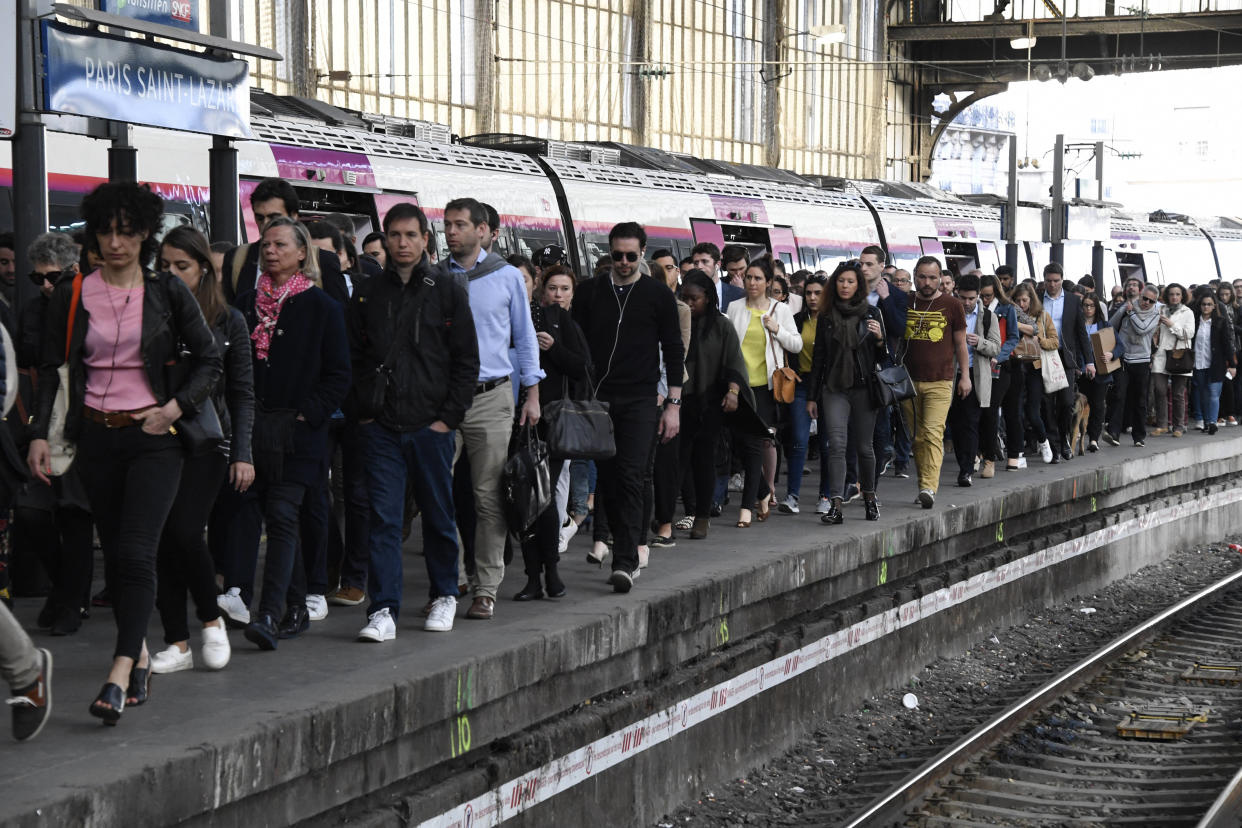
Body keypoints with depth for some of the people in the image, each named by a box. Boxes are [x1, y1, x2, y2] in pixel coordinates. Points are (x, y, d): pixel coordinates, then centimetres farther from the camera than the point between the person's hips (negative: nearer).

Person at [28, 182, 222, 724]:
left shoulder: (167, 292, 0)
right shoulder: (72, 295, 4)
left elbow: (209, 360, 6)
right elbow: (50, 368, 6)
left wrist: (177, 406, -8)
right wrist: (40, 434, -4)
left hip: (153, 437, -3)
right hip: (97, 437, 3)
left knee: (136, 551, -14)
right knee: (114, 553, 9)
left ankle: (119, 676, -19)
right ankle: (140, 656, 24)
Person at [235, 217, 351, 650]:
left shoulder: (322, 307, 0)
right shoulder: (247, 303, 13)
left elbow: (338, 375, -2)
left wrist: (307, 414, -11)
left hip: (299, 433, -5)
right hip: (257, 430, 5)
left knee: (282, 515, -15)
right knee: (279, 519, 9)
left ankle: (270, 615, -22)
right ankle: (296, 609, 19)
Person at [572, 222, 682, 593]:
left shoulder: (658, 294, 3)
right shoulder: (589, 291, 7)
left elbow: (674, 351, 5)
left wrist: (673, 404, 0)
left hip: (640, 400, -3)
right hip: (598, 398, 3)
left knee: (629, 476, -13)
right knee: (606, 477, 5)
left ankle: (625, 562, -17)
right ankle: (625, 548, 19)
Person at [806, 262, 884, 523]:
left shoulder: (871, 313, 4)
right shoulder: (826, 317, 9)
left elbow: (881, 355, 7)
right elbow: (819, 357, 13)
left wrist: (879, 338, -16)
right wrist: (812, 396, 11)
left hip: (864, 388, -1)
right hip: (834, 389, 1)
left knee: (864, 447, 6)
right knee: (836, 445, -12)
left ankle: (869, 497, 26)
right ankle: (836, 506, -17)